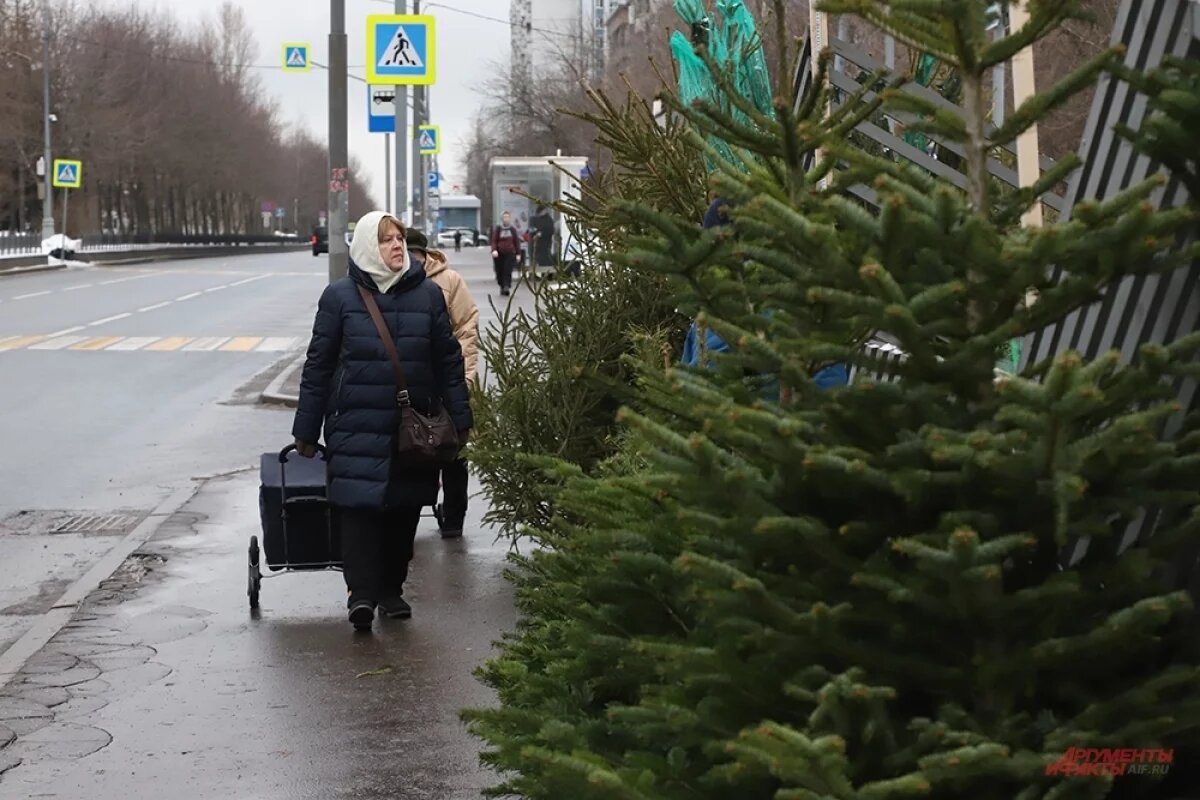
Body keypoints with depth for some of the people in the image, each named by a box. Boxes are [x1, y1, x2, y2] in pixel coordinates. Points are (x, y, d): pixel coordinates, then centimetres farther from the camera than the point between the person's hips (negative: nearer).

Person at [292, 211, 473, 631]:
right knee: (358, 505, -13)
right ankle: (361, 592, -16)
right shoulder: (340, 296, 0)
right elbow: (318, 365, 4)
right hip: (357, 426, -3)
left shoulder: (428, 294, 6)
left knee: (405, 509, 7)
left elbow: (449, 360, 10)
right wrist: (306, 430, 4)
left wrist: (460, 420, 8)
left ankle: (391, 589, 19)